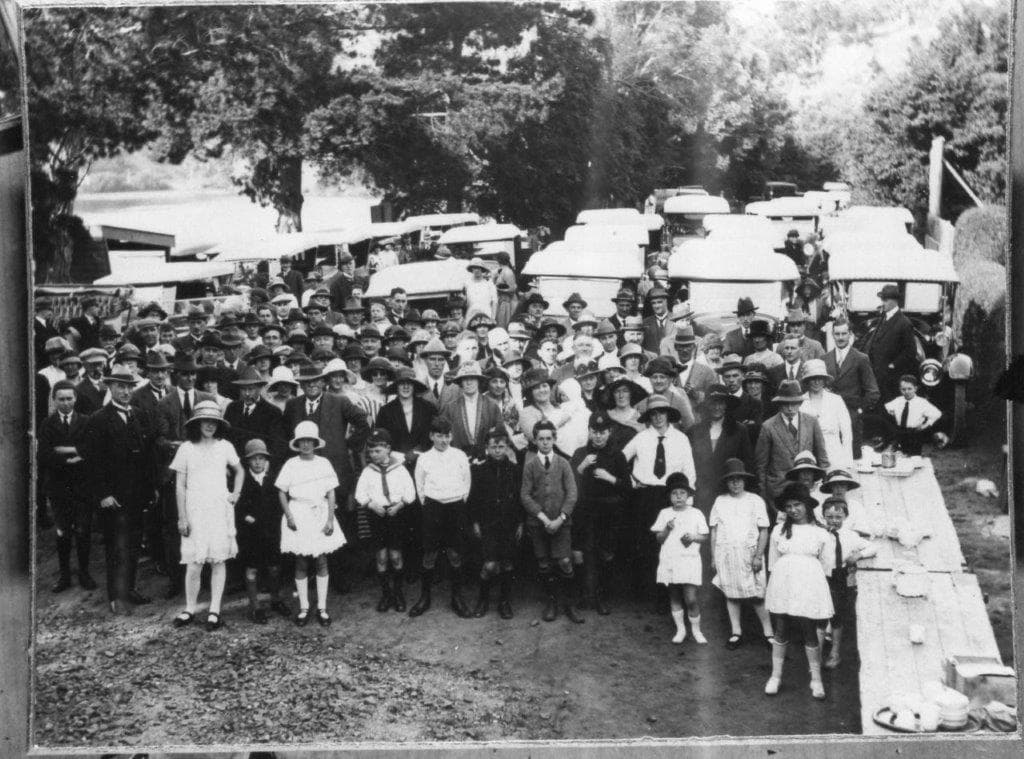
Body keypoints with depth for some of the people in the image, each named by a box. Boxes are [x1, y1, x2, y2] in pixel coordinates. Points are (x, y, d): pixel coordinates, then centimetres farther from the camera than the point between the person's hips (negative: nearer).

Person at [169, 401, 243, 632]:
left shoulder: (225, 447, 5)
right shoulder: (186, 449, 0)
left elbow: (238, 471, 23)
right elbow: (180, 486, 1)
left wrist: (236, 493, 8)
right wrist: (182, 518, -3)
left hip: (220, 509, 2)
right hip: (195, 510, -2)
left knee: (219, 560, 0)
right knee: (194, 563, -6)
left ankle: (214, 611, 6)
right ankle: (190, 609, 9)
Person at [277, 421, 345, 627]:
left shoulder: (324, 463, 2)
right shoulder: (291, 465, 0)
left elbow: (331, 493, 2)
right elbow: (281, 493, 3)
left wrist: (330, 519, -7)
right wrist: (289, 516, -9)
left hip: (320, 515, 1)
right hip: (298, 516, -1)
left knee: (321, 562, 2)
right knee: (301, 563, 3)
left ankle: (321, 608, 9)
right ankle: (303, 608, 11)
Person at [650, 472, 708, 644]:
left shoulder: (696, 514, 3)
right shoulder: (664, 514, 7)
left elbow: (705, 537, 7)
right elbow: (659, 539, 5)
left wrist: (693, 537, -12)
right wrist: (667, 529, -13)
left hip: (689, 560, -2)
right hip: (669, 561, 2)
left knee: (690, 598, -8)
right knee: (674, 597, 8)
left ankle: (696, 629, 10)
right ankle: (680, 629, 21)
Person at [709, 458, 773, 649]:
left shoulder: (755, 501, 1)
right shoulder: (720, 501, 7)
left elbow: (764, 531, -1)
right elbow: (714, 531, 10)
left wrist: (758, 556, -9)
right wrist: (713, 558, 7)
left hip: (749, 553, -3)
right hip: (725, 554, 3)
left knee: (756, 596, -5)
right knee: (730, 594, 6)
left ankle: (768, 632, 7)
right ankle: (736, 633, 16)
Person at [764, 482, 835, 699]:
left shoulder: (821, 534, 2)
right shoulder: (779, 531, 5)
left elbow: (827, 568, 7)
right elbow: (773, 563, 11)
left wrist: (823, 593, 5)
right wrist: (769, 589, 9)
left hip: (809, 588, -1)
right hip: (783, 586, 2)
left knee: (810, 633, 2)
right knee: (781, 632, 8)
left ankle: (816, 680, 14)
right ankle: (775, 676, 18)